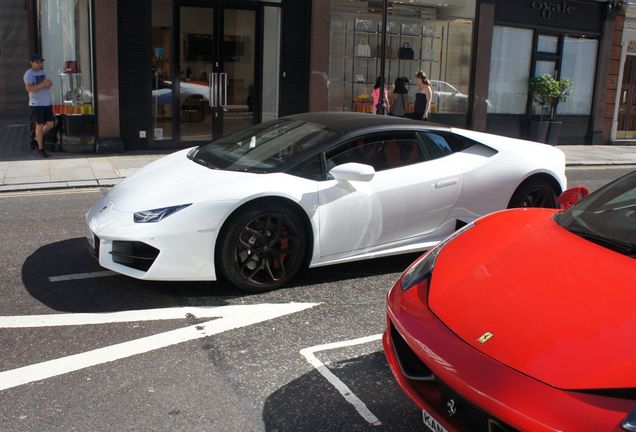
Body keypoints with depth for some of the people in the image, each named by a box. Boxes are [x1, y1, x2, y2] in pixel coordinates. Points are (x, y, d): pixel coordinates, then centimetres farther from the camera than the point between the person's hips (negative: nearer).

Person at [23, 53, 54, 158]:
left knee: (50, 124, 6)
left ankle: (36, 140, 25)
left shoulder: (42, 72, 14)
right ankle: (40, 149, 7)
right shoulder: (29, 74, -9)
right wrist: (42, 84, -22)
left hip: (46, 102, 7)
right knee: (40, 125, -3)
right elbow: (29, 88, -20)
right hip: (36, 103, -7)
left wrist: (48, 83, -3)